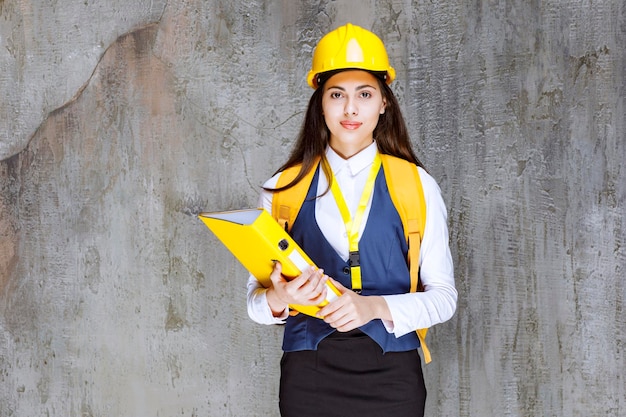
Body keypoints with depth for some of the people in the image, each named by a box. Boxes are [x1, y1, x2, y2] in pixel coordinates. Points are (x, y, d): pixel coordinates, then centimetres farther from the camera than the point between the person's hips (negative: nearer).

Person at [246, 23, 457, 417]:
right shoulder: (283, 189, 3)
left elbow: (443, 295, 0)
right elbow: (256, 302, 4)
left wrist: (375, 307, -17)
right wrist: (278, 298, -19)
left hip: (392, 375, 0)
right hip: (309, 376, 1)